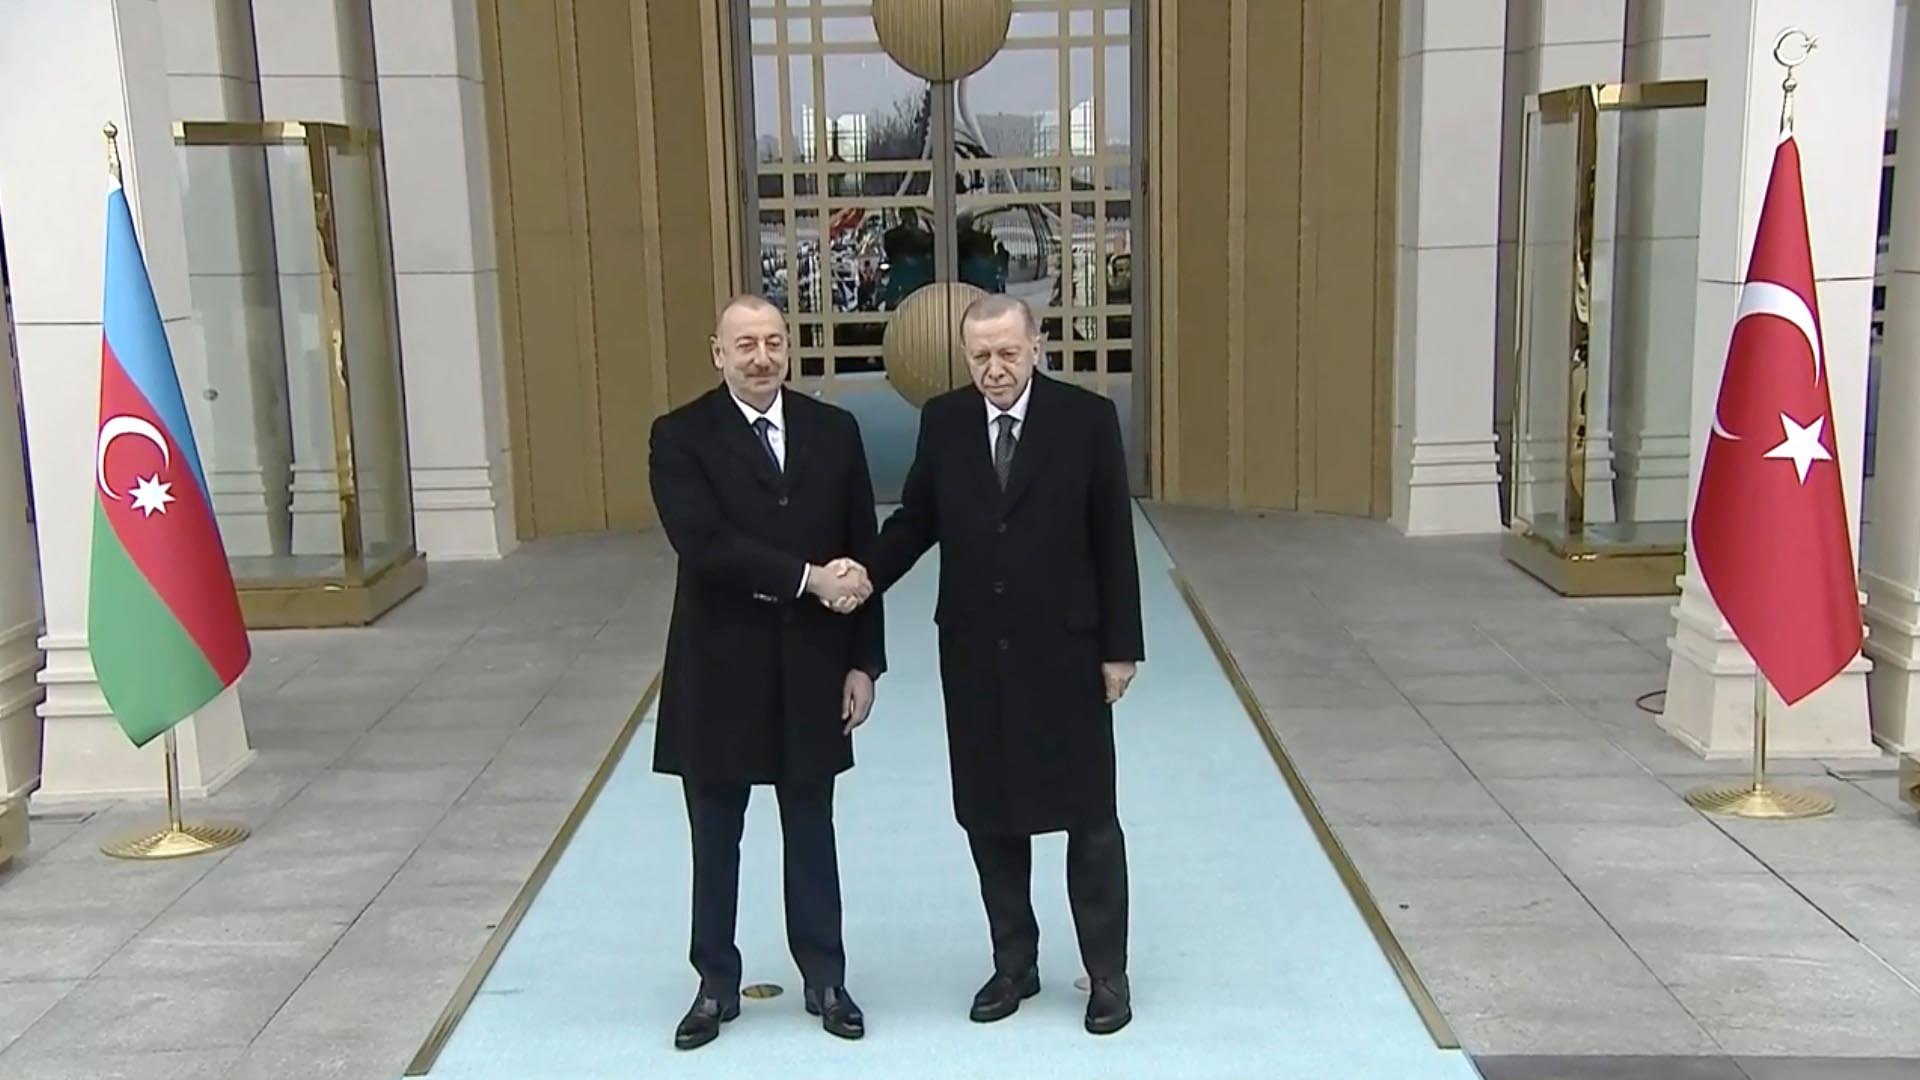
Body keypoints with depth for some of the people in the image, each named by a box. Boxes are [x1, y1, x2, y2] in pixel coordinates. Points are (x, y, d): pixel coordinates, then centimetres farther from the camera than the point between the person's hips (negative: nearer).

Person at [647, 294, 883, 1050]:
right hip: (719, 669, -2)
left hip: (811, 669, 2)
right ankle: (716, 985, 27)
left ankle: (825, 980, 28)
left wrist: (863, 661, 0)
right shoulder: (680, 437, -7)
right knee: (715, 839, 11)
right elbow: (704, 546, -21)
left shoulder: (834, 431, 2)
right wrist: (805, 577, -24)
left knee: (810, 832, 14)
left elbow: (862, 554, 3)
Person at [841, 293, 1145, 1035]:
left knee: (1087, 814, 6)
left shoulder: (1087, 418, -7)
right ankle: (1014, 963, 26)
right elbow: (917, 520, 6)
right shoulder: (942, 420, 1)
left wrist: (1120, 646, -6)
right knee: (990, 815, 11)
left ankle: (1107, 972, 20)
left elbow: (1113, 541, -5)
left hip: (1066, 649, -3)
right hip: (974, 652, 3)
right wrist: (865, 573, -14)